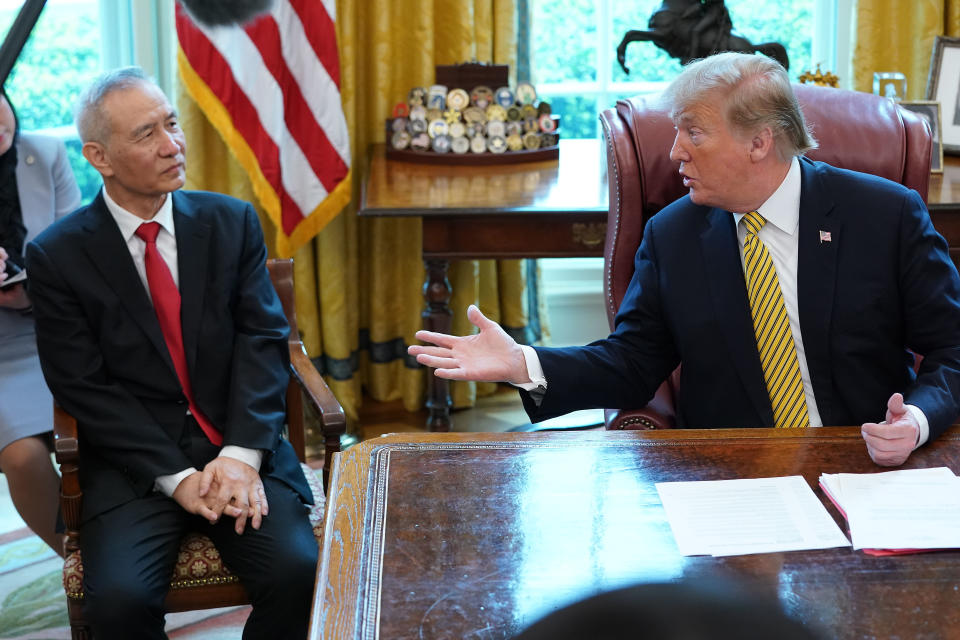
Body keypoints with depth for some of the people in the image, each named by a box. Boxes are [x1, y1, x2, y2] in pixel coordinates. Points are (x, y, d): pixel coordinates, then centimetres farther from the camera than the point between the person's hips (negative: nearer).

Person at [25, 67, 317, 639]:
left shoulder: (232, 222, 6)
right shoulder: (57, 255, -1)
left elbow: (263, 339, 0)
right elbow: (86, 388, -5)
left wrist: (241, 455, -15)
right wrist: (176, 477, -15)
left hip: (241, 449, 2)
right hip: (135, 464, -1)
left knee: (298, 570, -22)